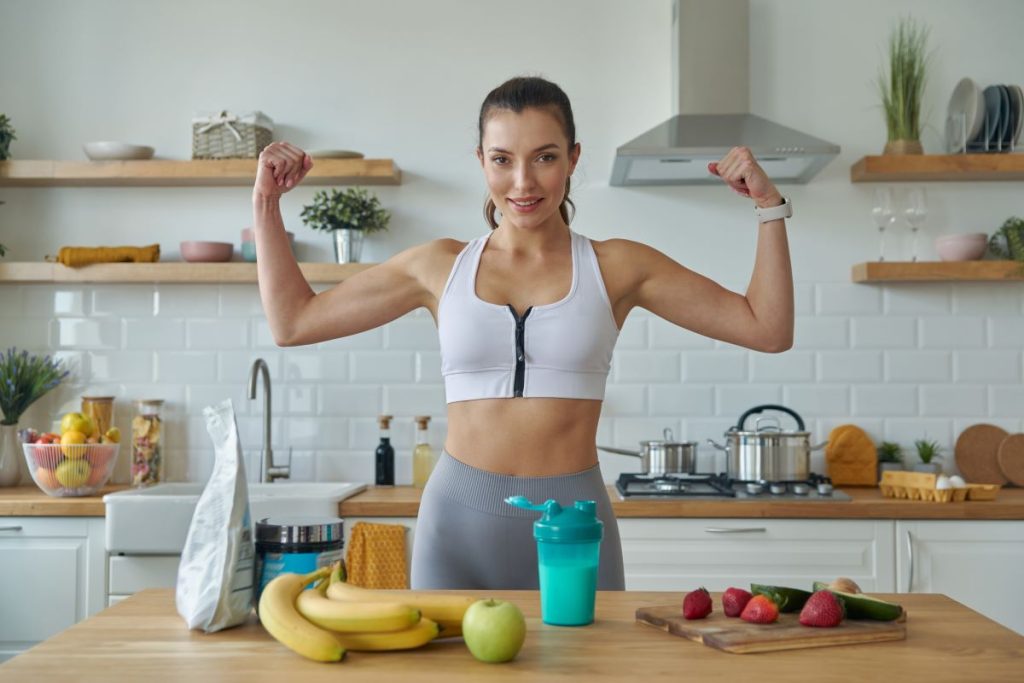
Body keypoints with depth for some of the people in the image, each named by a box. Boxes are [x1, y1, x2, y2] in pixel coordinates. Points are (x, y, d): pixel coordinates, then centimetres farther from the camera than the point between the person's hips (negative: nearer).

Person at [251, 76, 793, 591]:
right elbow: (293, 322, 12)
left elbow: (767, 329, 3)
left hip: (573, 521, 0)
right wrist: (267, 202, 9)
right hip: (459, 519, 1)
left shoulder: (616, 268, 3)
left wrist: (768, 205, -4)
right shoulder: (440, 267, 6)